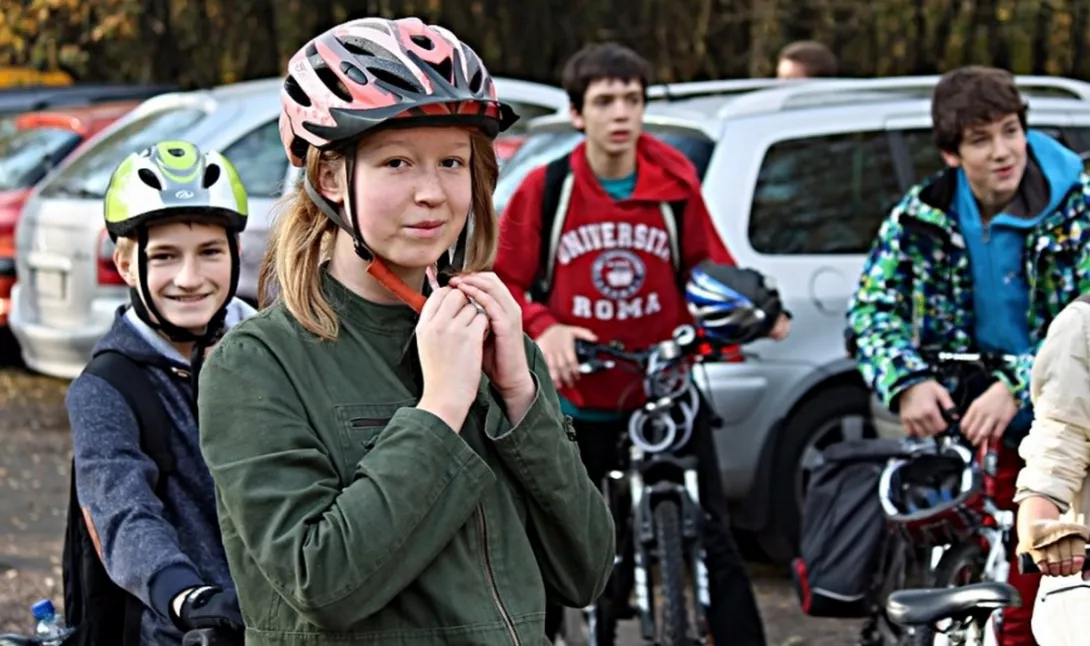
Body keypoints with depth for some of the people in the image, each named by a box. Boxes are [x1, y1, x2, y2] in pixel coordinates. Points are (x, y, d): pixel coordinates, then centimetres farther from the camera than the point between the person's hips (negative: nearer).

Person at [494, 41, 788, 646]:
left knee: (714, 543, -2)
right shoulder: (545, 188, -7)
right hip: (577, 399, 0)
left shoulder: (674, 179, -3)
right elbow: (502, 282, 0)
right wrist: (542, 328, -19)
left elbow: (707, 265, 7)